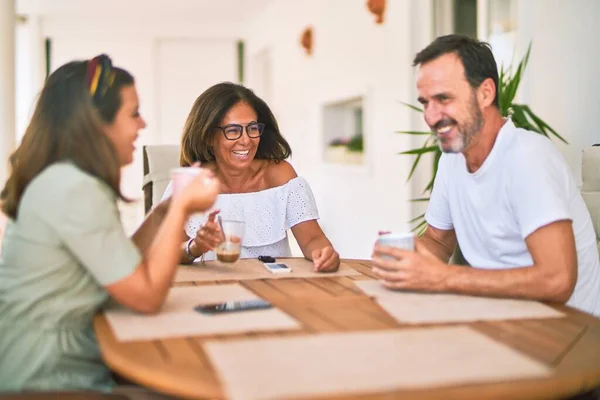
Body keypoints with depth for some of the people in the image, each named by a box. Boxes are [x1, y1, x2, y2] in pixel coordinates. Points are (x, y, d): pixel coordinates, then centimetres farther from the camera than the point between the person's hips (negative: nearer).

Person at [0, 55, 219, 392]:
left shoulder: (64, 180, 8)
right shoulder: (74, 190, -22)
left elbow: (123, 270, 12)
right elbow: (147, 295, -20)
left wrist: (165, 211, 3)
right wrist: (181, 208, -13)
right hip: (47, 380, -9)